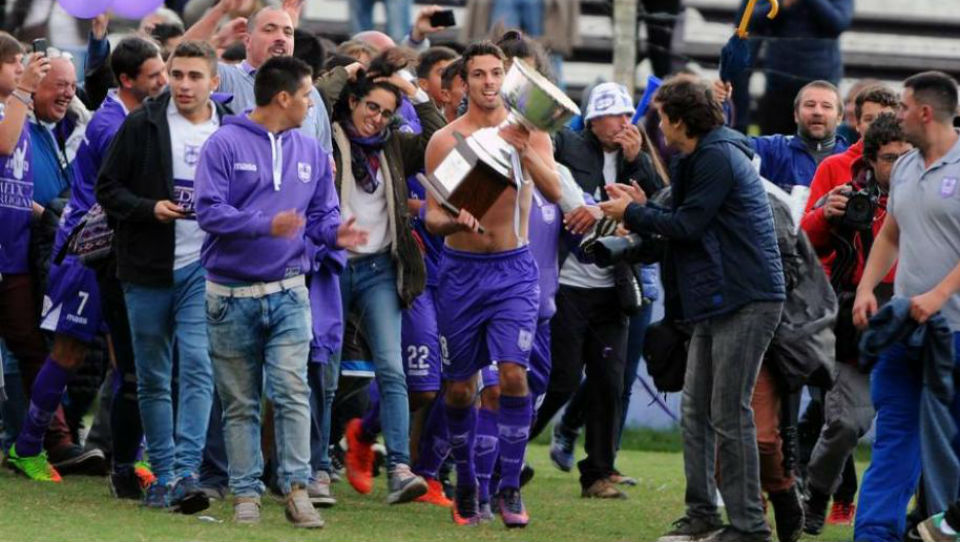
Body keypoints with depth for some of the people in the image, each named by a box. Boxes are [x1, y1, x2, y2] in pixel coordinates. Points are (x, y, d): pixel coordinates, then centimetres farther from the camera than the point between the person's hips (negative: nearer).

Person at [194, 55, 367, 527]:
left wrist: (333, 233, -10)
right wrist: (266, 225, -26)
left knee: (293, 394, -11)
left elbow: (322, 215, 14)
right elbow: (209, 210, -14)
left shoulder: (310, 151, 10)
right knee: (241, 404, 5)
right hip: (233, 294, -3)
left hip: (288, 293, 3)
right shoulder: (225, 145, -6)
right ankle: (246, 493, 9)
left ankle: (297, 489, -11)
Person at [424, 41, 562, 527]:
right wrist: (454, 222, -24)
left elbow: (554, 193, -13)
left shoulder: (529, 133, 0)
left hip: (513, 268, -1)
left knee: (513, 374, -16)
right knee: (458, 387, 7)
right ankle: (466, 485, 25)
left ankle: (510, 488, -8)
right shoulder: (445, 140, -1)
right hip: (461, 269, 1)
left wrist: (525, 151, -29)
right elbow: (431, 217, -1)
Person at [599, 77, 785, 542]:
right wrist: (642, 206, 15)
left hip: (747, 300, -11)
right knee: (696, 411, 11)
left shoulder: (719, 159, -13)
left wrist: (631, 214, -3)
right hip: (717, 301, 11)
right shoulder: (700, 158, 19)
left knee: (730, 414, -9)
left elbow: (688, 226, -14)